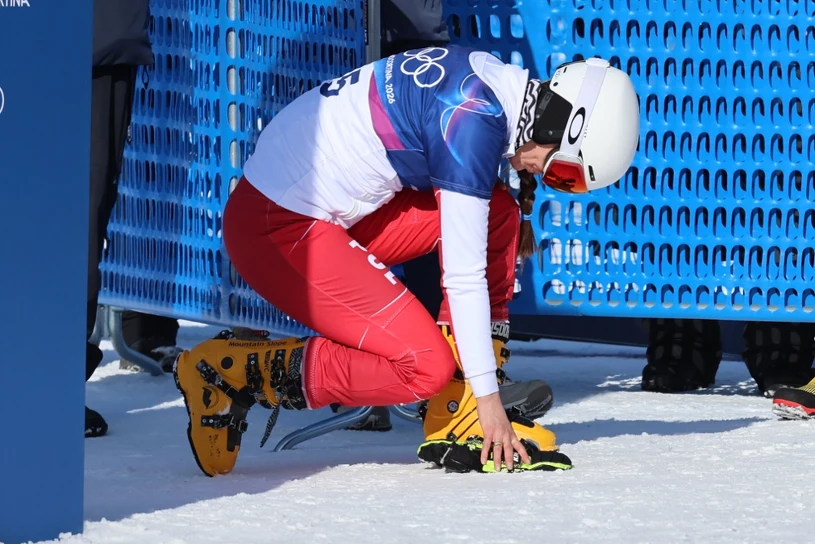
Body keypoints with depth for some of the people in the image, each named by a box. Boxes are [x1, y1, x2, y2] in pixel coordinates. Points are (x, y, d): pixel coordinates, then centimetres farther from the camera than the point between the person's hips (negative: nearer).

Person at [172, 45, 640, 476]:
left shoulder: (493, 79, 4)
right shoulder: (475, 121, -22)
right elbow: (464, 274, -20)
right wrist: (488, 396, -15)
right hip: (275, 229, -10)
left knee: (498, 210, 3)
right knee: (425, 367, -14)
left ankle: (459, 420, 5)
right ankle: (232, 375, -3)